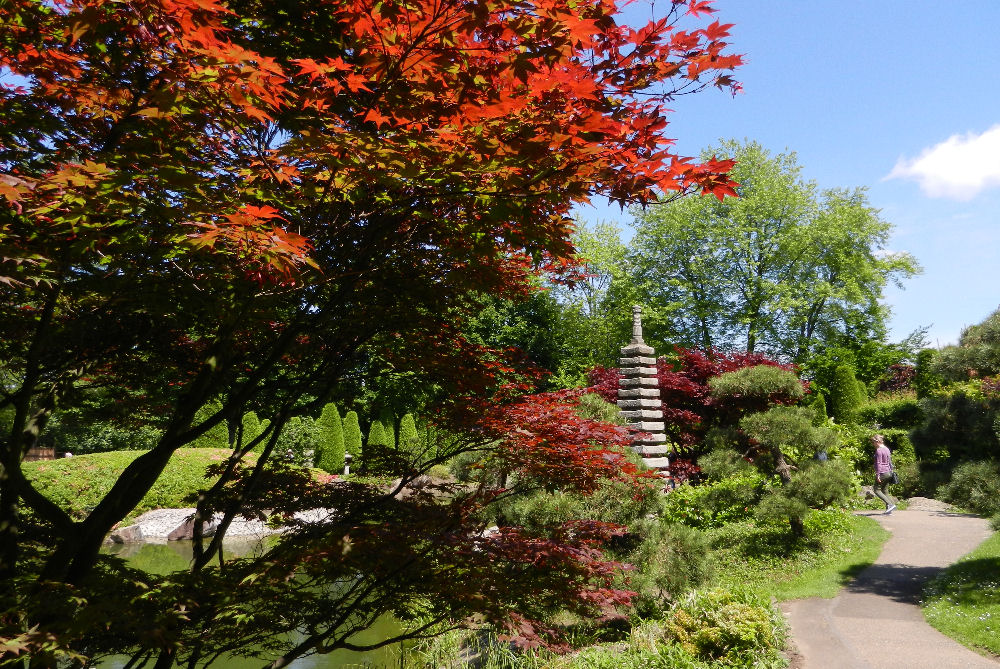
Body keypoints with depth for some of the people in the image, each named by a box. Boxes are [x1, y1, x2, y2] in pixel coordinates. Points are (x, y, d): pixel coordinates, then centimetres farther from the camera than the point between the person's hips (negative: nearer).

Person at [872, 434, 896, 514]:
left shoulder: (879, 450, -13)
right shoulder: (887, 449, 14)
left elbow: (878, 463, -16)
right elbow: (890, 462, 19)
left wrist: (878, 475, -17)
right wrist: (891, 471, 25)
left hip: (882, 473, -9)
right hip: (888, 473, 9)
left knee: (877, 490, -4)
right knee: (884, 491, 13)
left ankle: (890, 504, -17)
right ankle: (888, 509, 7)